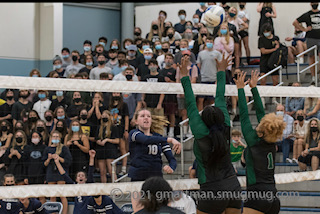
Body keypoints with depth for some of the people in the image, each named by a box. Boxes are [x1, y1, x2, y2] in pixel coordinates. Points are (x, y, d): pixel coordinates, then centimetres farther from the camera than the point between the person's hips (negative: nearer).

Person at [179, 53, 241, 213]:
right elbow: (220, 98, 10)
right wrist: (221, 71, 22)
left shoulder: (202, 134, -11)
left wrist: (185, 77, 0)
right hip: (234, 186, 5)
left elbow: (191, 105, -6)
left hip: (212, 190, -5)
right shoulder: (225, 129, 1)